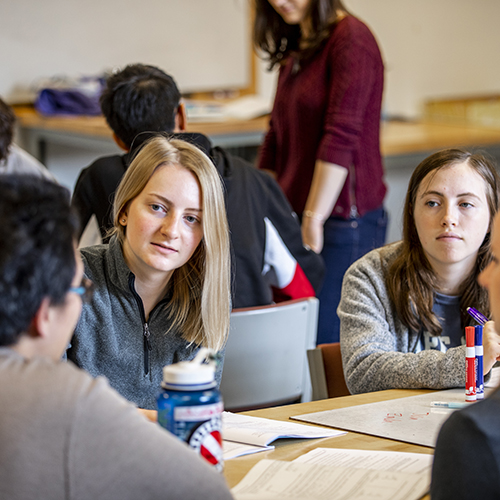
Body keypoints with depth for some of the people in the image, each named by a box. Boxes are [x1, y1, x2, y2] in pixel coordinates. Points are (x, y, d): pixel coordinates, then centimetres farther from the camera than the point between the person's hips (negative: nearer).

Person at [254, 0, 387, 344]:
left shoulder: (351, 39, -10)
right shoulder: (294, 50, 15)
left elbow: (341, 139, -18)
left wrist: (314, 219, -19)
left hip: (345, 220, -8)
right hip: (295, 216, 8)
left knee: (324, 345, -8)